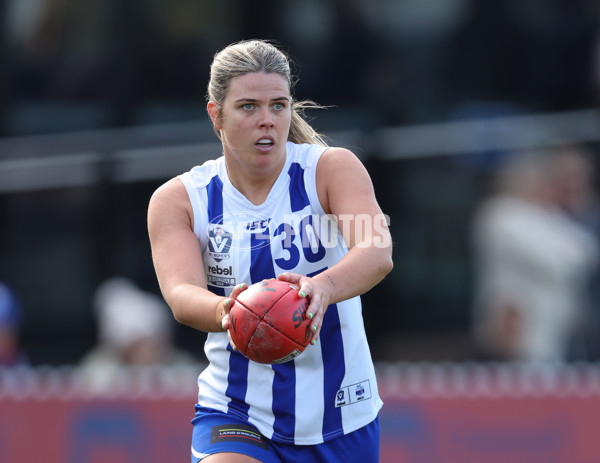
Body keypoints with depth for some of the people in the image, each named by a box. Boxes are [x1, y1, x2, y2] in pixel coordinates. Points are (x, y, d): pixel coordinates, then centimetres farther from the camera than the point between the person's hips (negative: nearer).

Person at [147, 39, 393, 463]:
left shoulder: (331, 169, -8)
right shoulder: (179, 200, -4)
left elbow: (378, 254, -26)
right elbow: (181, 294, -22)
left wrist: (323, 288, -49)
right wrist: (225, 312, -46)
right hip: (236, 413, -1)